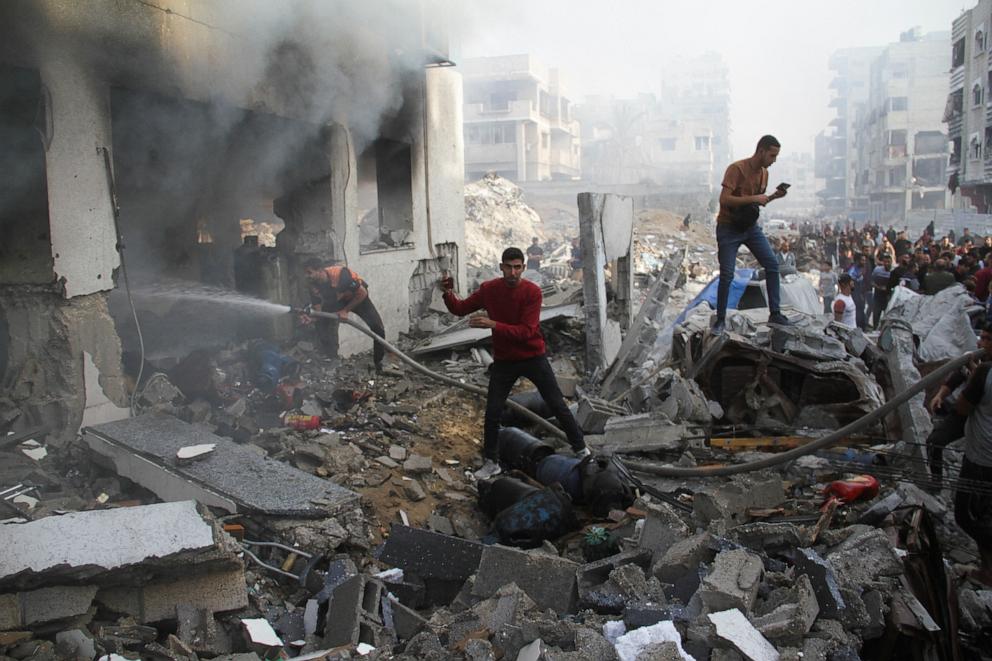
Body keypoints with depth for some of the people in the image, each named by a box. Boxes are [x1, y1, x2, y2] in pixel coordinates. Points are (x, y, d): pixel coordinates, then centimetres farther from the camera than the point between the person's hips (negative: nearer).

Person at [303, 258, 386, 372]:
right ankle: (332, 361, 1)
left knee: (377, 327, -14)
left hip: (357, 297, -5)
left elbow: (363, 293, -30)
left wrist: (346, 310, -25)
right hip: (334, 301, 5)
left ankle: (379, 364, 4)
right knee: (321, 324, -13)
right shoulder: (314, 286, -22)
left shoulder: (340, 274, -39)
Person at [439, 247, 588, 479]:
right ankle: (491, 463, 18)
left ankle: (581, 449, 23)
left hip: (533, 357, -2)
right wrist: (448, 294, -19)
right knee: (492, 412, 0)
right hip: (503, 361, 2)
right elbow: (460, 309, 1)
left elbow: (526, 331, -24)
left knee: (558, 406, 5)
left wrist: (493, 325, -33)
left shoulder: (532, 292, -17)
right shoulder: (489, 289, -6)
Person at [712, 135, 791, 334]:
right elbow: (724, 200, -26)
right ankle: (720, 320, 7)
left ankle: (775, 314, 8)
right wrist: (753, 199, -23)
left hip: (751, 226, 7)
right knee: (727, 275, -6)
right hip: (729, 228, -7)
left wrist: (773, 196, -1)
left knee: (772, 264, 0)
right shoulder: (737, 168, -18)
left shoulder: (764, 172, 7)